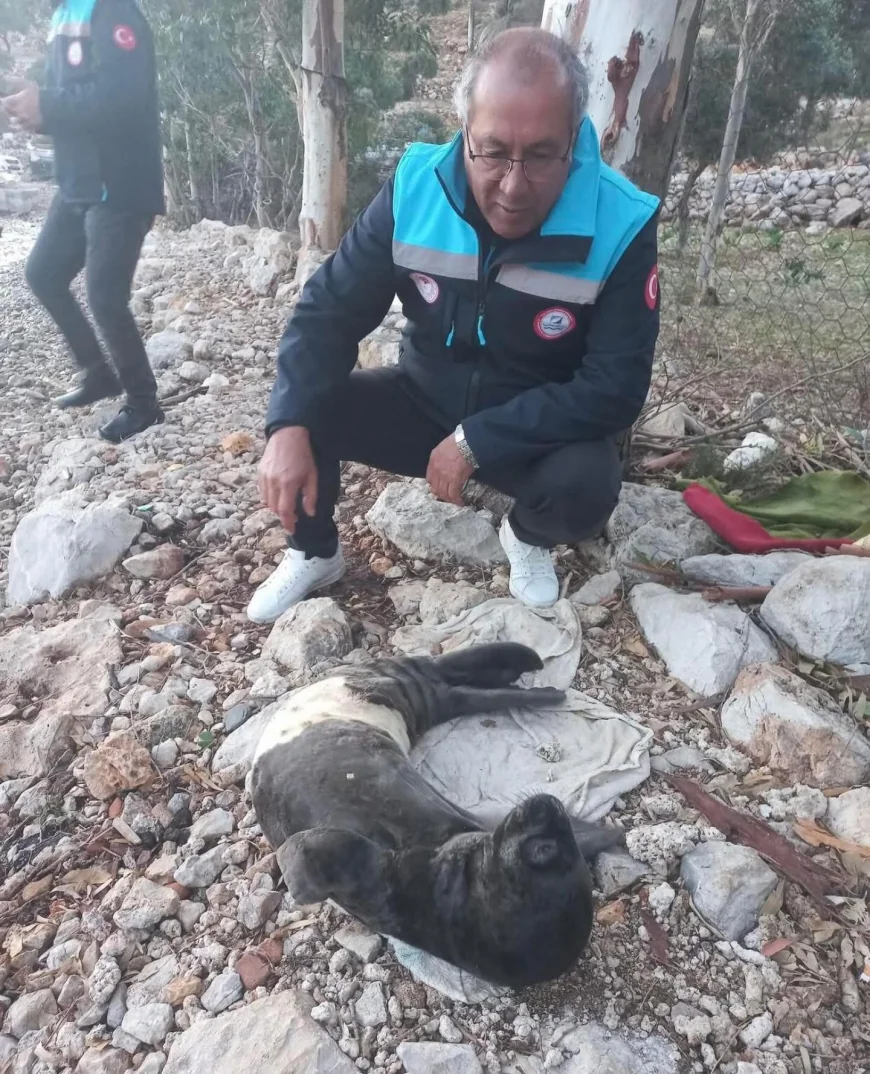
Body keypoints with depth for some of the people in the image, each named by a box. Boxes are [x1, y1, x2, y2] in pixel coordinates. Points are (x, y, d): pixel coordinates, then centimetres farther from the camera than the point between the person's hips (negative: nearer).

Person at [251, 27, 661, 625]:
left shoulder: (621, 226, -22)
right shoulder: (416, 186, -15)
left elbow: (614, 390, -24)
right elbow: (330, 310, -12)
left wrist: (476, 441, -29)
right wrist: (291, 427, -27)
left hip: (540, 434, -2)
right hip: (423, 405, 3)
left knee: (586, 487, -33)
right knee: (301, 407, -18)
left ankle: (529, 538, 6)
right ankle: (315, 554, 10)